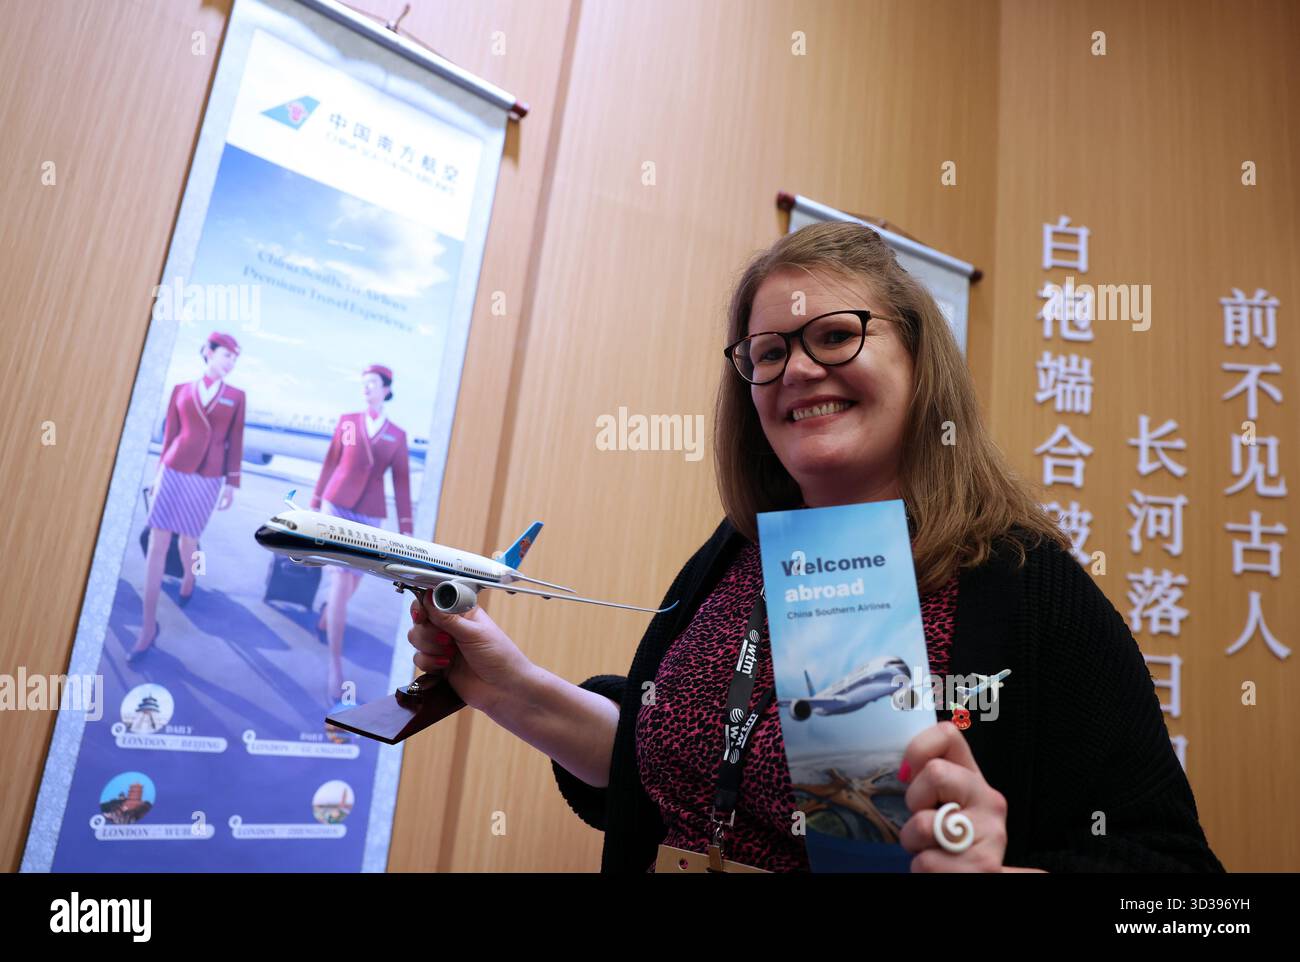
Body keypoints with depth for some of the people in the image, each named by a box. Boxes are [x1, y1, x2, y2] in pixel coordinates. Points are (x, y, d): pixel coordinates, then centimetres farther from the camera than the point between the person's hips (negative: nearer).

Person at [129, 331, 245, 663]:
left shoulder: (236, 396, 3)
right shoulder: (181, 390, 5)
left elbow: (235, 442, 2)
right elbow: (170, 434, 9)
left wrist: (231, 483, -1)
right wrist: (159, 472, 10)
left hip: (208, 478, 0)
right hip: (175, 472, 0)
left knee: (188, 537, 13)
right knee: (158, 542, -6)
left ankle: (189, 577, 49)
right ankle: (149, 625, -2)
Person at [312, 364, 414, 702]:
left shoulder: (397, 435, 3)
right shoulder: (347, 421, 2)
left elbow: (402, 484, 3)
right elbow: (330, 464, 8)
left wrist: (406, 531, -1)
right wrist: (315, 505, 9)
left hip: (369, 518, 2)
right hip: (337, 508, -2)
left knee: (351, 583, 15)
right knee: (341, 583, -13)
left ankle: (328, 611, 53)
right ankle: (335, 665, -6)